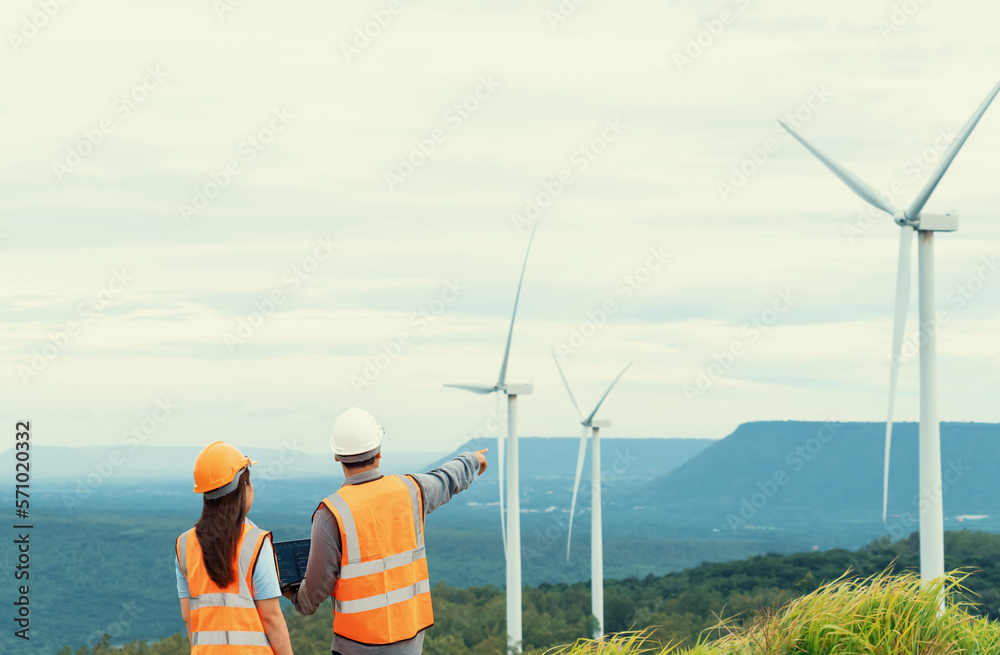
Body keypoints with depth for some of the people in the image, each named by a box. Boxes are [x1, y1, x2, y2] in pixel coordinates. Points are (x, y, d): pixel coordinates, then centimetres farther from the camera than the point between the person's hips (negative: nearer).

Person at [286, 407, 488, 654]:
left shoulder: (331, 514, -16)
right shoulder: (408, 491, -1)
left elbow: (318, 585, -9)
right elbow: (448, 479, 23)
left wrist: (299, 600, 15)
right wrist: (472, 460, 47)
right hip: (411, 634, 5)